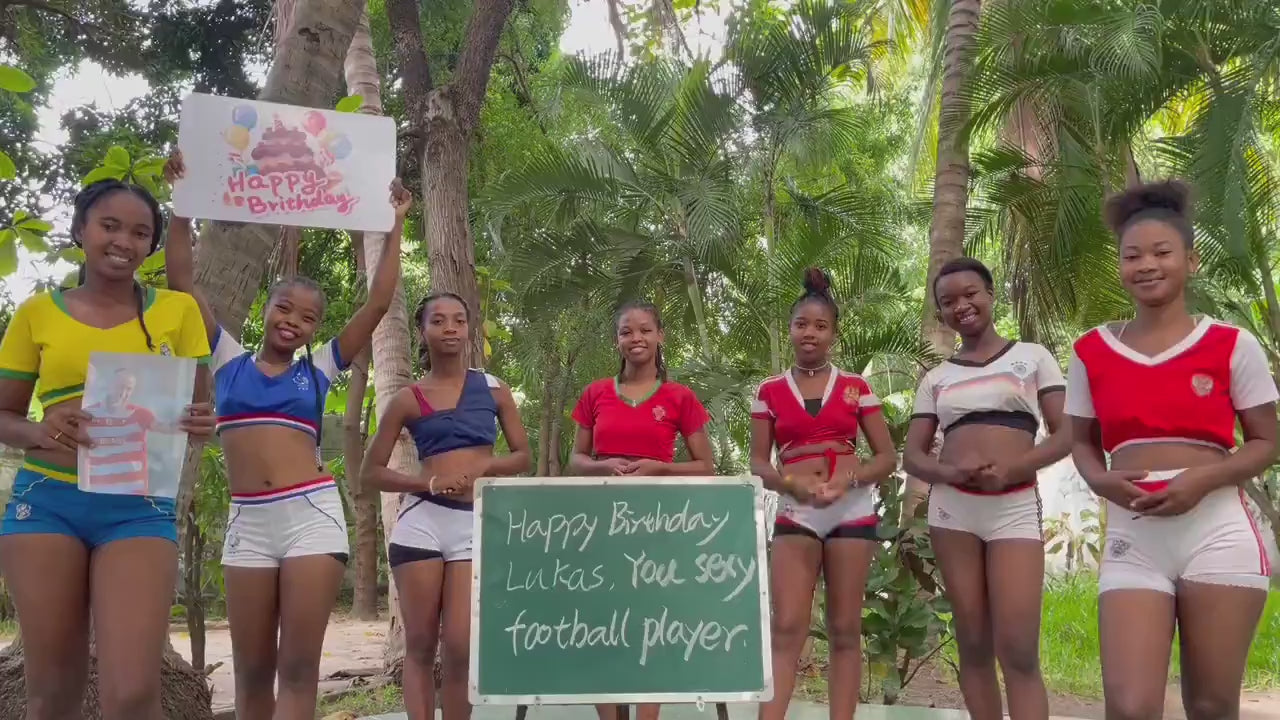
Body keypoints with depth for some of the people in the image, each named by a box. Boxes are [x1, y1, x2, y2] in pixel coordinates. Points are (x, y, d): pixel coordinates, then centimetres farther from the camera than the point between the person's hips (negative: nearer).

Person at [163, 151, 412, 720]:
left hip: (312, 515, -1)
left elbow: (378, 302, 5)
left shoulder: (318, 369, 8)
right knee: (252, 673, 7)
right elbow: (182, 281, 9)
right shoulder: (229, 361, 11)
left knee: (298, 667, -4)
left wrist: (394, 227, 7)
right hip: (247, 522, 2)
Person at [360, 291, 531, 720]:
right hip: (422, 520, 0)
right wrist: (430, 483, -8)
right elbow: (371, 472, 7)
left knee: (461, 647, -6)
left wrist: (484, 467, -9)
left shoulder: (494, 390, 10)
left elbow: (522, 457, 11)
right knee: (420, 644, 3)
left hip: (477, 523, 0)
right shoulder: (408, 400, 6)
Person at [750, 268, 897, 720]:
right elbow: (758, 463, 4)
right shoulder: (769, 392, 7)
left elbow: (887, 457, 5)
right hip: (794, 511, 0)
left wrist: (847, 479, -14)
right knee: (786, 628, -8)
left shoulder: (856, 388, 6)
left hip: (852, 509, 0)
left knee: (845, 630, 4)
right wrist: (795, 484, -16)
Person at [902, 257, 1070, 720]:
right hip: (952, 508, 3)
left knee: (1018, 651, -11)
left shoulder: (1032, 356, 9)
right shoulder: (936, 378, 14)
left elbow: (1066, 435, 2)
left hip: (1015, 505, -3)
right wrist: (951, 472, -13)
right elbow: (911, 455, 10)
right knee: (974, 645, 5)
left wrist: (1010, 470, -16)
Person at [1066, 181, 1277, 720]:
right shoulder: (1091, 352, 6)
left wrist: (1204, 478, -14)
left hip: (1218, 533, -1)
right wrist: (1100, 481, -9)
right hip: (1131, 538, 1)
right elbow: (1082, 441, 14)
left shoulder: (1232, 345, 1)